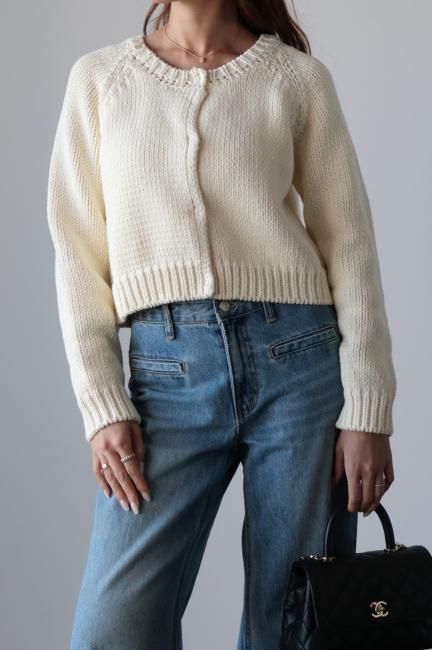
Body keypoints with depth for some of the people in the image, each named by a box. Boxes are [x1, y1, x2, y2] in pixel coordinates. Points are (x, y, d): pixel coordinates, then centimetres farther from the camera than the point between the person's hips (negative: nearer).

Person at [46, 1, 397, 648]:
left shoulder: (298, 77, 6)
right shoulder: (98, 78, 10)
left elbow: (350, 243, 3)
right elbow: (78, 253, 6)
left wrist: (367, 412, -4)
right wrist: (102, 407, -3)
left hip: (298, 359, 0)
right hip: (168, 371, 1)